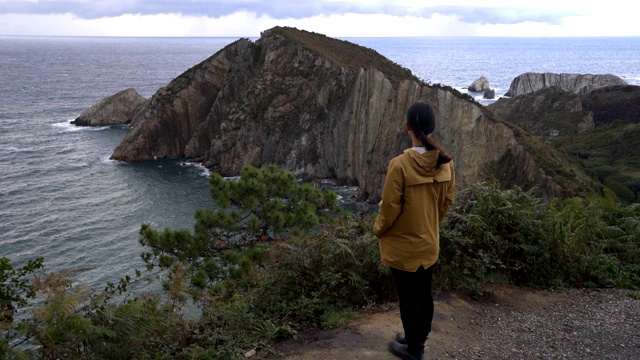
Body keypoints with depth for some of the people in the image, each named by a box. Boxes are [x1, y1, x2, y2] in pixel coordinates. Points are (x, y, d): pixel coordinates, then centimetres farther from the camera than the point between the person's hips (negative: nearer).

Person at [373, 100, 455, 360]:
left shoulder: (400, 165, -25)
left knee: (408, 297, 10)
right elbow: (446, 201, 4)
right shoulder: (446, 163, -8)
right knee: (424, 293, 20)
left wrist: (378, 230, 1)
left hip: (402, 245, -5)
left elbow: (390, 208, -18)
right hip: (429, 242, 6)